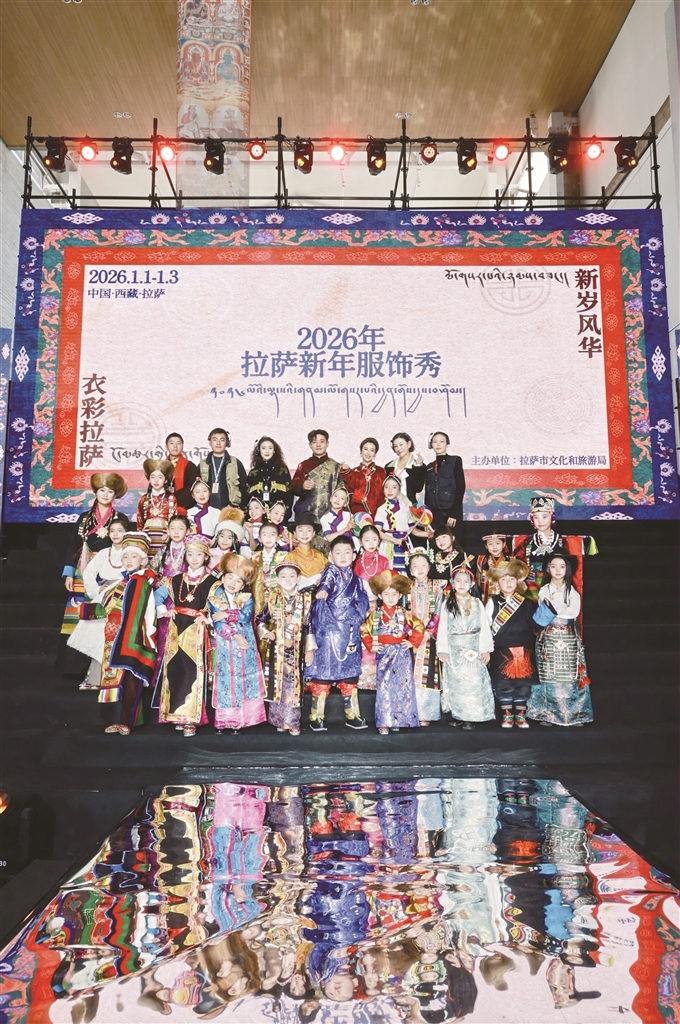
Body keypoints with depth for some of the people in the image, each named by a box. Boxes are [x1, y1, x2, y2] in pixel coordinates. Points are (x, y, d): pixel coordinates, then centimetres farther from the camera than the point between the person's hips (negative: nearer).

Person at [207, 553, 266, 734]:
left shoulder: (246, 598, 3)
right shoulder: (215, 598, -2)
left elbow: (246, 616, -14)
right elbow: (217, 623, -12)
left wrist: (227, 614, -18)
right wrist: (234, 636, -20)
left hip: (245, 646, 2)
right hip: (224, 646, -1)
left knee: (243, 679, 2)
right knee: (225, 679, 0)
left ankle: (240, 719, 9)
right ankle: (223, 720, 8)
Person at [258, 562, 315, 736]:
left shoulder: (305, 599, 1)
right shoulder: (272, 598, 2)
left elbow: (309, 625, 3)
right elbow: (261, 621, 9)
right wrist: (266, 633, -9)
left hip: (296, 650, 0)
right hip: (276, 649, 0)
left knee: (295, 685, 1)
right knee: (277, 684, 3)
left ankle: (292, 722, 11)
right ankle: (279, 720, 15)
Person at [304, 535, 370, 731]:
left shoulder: (356, 579, 15)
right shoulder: (331, 571, -2)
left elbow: (363, 603, 21)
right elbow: (326, 581, -25)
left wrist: (356, 618, 4)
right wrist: (323, 590, -45)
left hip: (349, 633, 5)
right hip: (328, 630, -5)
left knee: (350, 673, 10)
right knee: (323, 671, -4)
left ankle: (352, 715, 21)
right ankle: (316, 716, 5)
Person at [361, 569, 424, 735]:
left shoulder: (404, 614, 2)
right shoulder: (375, 615, 1)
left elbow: (419, 627, 4)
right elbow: (364, 630, 8)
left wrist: (412, 642, -2)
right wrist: (370, 645, -1)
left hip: (401, 654, 1)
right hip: (383, 655, -1)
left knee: (402, 686, 1)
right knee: (383, 687, -3)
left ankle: (399, 720, 12)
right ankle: (384, 722, 3)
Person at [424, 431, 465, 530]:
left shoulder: (455, 461, 5)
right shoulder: (429, 467, 17)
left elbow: (460, 487, -4)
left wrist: (454, 513, -13)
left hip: (451, 512, -4)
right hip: (434, 514, 4)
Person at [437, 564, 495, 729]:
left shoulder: (477, 603, 3)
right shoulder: (447, 604, 2)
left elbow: (484, 627, 2)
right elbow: (442, 628, 0)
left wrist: (485, 649, -3)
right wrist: (442, 650, -4)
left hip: (474, 650, 0)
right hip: (454, 651, 0)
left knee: (473, 682, -1)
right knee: (455, 682, 3)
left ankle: (470, 717, 4)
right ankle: (456, 714, 13)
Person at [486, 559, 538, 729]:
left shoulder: (526, 603, 4)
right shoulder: (493, 602, 1)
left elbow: (535, 622, 4)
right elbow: (485, 625, 2)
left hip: (523, 651, 1)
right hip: (501, 652, -1)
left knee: (523, 684, 7)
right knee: (503, 684, 2)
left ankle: (520, 715, 20)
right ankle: (507, 715, 16)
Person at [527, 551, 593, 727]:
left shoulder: (572, 591, 8)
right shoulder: (544, 591, 5)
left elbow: (574, 612, -6)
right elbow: (542, 616, -4)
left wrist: (552, 610, -7)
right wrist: (563, 613, -12)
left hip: (569, 639, 1)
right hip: (549, 639, -1)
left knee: (570, 676, -2)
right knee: (548, 676, -2)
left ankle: (573, 714, 5)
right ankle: (546, 714, 4)